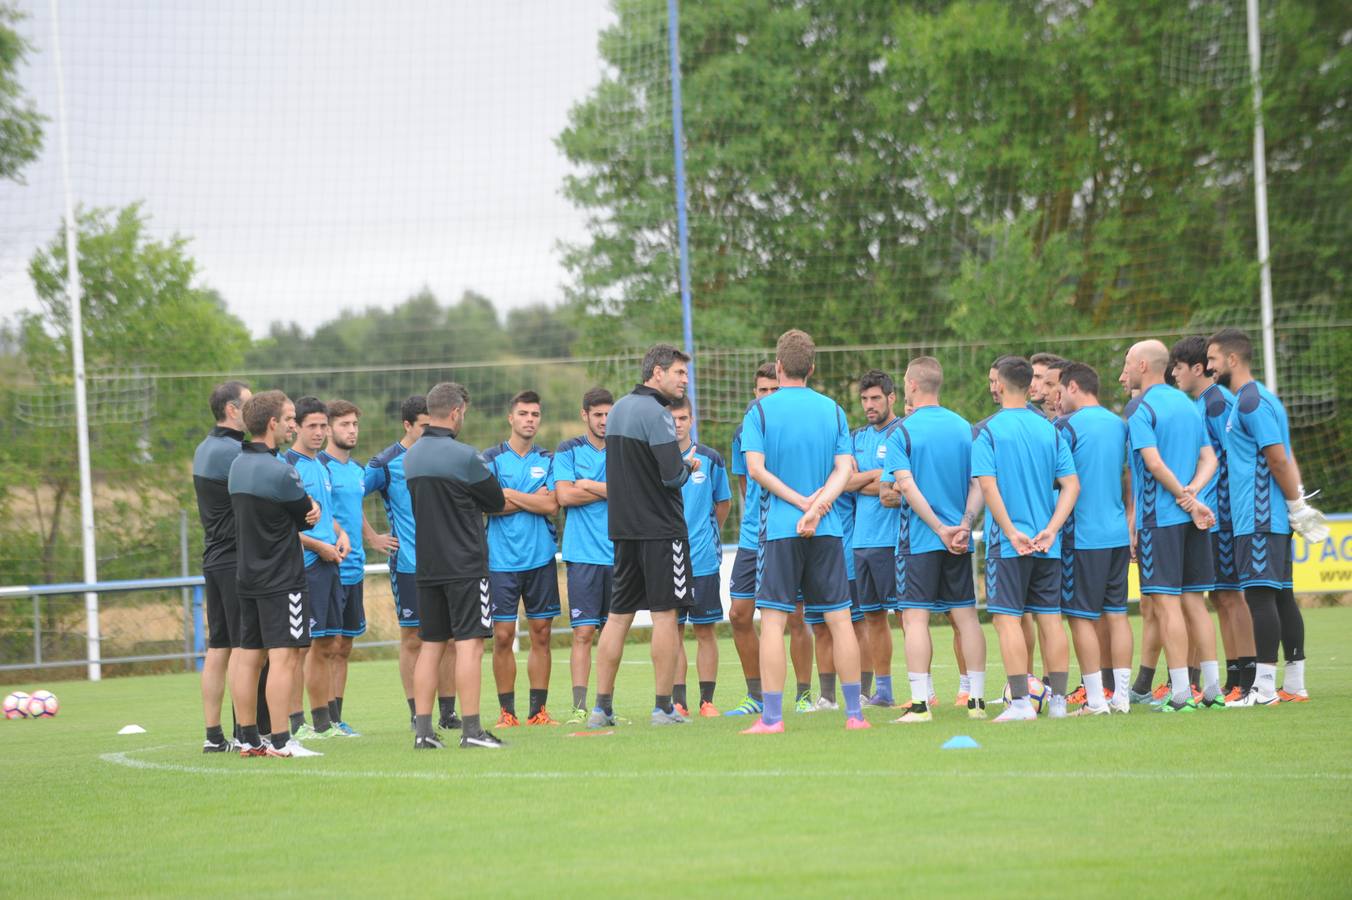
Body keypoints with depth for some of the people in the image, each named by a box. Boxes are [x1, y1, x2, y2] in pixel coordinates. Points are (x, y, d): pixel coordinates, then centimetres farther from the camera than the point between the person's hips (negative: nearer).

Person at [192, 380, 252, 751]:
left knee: (218, 648, 9)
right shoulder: (234, 452, -16)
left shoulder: (205, 449, 15)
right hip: (237, 560, -9)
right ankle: (243, 732, -6)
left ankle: (214, 735, 11)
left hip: (214, 558, 9)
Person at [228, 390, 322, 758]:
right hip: (281, 579, -9)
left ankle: (249, 738, 13)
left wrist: (306, 508, -3)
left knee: (248, 656, 10)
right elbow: (308, 515, -6)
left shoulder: (237, 466, 11)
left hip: (246, 575, 9)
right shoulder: (279, 471, -18)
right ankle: (281, 742, -10)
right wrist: (312, 507, 13)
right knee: (284, 657, -8)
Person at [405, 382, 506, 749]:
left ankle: (423, 729, 7)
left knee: (430, 644, 9)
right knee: (470, 643, -6)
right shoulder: (463, 456, -13)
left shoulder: (411, 457, 8)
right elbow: (497, 503, -2)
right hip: (465, 564, -7)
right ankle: (471, 730, -9)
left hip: (427, 564, 7)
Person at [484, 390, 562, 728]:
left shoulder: (548, 460, 9)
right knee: (503, 635, -3)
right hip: (501, 559, -2)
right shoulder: (492, 458, 2)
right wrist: (533, 499, -6)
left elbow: (551, 506, -5)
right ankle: (506, 710, 4)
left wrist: (510, 494, -6)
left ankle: (538, 709, 8)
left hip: (541, 557, 2)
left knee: (541, 634, 2)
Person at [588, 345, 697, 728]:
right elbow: (672, 476, -20)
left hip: (624, 529, 8)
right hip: (660, 528, -8)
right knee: (665, 614, -2)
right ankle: (663, 707, -1)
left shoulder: (619, 409, 14)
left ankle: (602, 707, 8)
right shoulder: (655, 414, -14)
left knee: (619, 616, 9)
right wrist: (688, 467, 1)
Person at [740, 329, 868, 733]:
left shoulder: (760, 410, -1)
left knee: (773, 621, -3)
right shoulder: (833, 410, 8)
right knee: (839, 619, 6)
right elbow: (844, 469, -1)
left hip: (779, 529, -3)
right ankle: (855, 712, 8)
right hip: (828, 532, 3)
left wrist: (800, 501, -9)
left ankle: (771, 717, -8)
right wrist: (815, 507, -12)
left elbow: (756, 468, -11)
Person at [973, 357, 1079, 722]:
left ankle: (1021, 702, -9)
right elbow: (1071, 484, 1)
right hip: (1047, 545, 5)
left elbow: (988, 486, -14)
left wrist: (1011, 533, -15)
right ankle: (1058, 700, 9)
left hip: (1007, 543, -5)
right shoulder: (1049, 430, 8)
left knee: (1007, 617, -3)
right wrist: (1051, 529, -6)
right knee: (1050, 617, 8)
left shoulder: (988, 431, -5)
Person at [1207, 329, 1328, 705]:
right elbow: (1283, 458, 20)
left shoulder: (1251, 401, -13)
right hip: (1271, 518, 10)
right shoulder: (1254, 399, 19)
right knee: (1280, 594, 10)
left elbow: (1278, 459, -17)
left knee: (1260, 595, -10)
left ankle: (1264, 687, -12)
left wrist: (1296, 504, -11)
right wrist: (1297, 499, 14)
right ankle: (1294, 684, 12)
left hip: (1258, 518, -10)